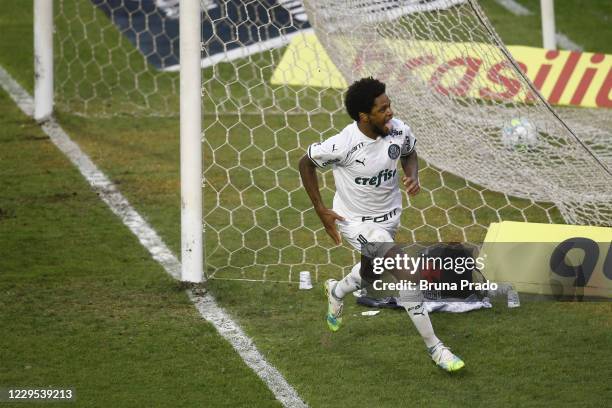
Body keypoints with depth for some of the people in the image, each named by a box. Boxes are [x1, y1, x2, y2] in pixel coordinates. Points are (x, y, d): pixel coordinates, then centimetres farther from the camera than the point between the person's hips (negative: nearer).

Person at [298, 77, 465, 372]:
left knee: (370, 274, 27)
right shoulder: (343, 145, -29)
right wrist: (321, 211, -11)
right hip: (355, 221, -6)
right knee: (406, 273, -19)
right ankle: (434, 347, -8)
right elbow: (306, 163, -11)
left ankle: (337, 291, 62)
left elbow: (409, 154, 9)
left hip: (388, 216, 6)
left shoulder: (399, 131, -16)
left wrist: (412, 176, -13)